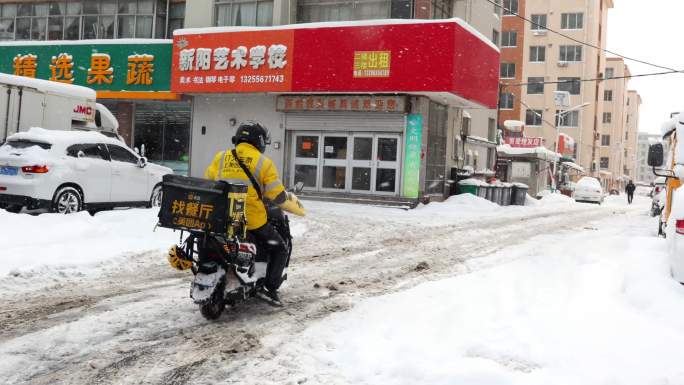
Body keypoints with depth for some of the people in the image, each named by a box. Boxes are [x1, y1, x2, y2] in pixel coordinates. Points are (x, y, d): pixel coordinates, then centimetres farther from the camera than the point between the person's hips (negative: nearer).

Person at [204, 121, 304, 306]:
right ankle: (269, 288, 0)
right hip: (252, 220, -4)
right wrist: (297, 207, 12)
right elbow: (278, 196, -4)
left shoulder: (221, 157, 8)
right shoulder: (263, 162, -2)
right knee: (279, 249, 13)